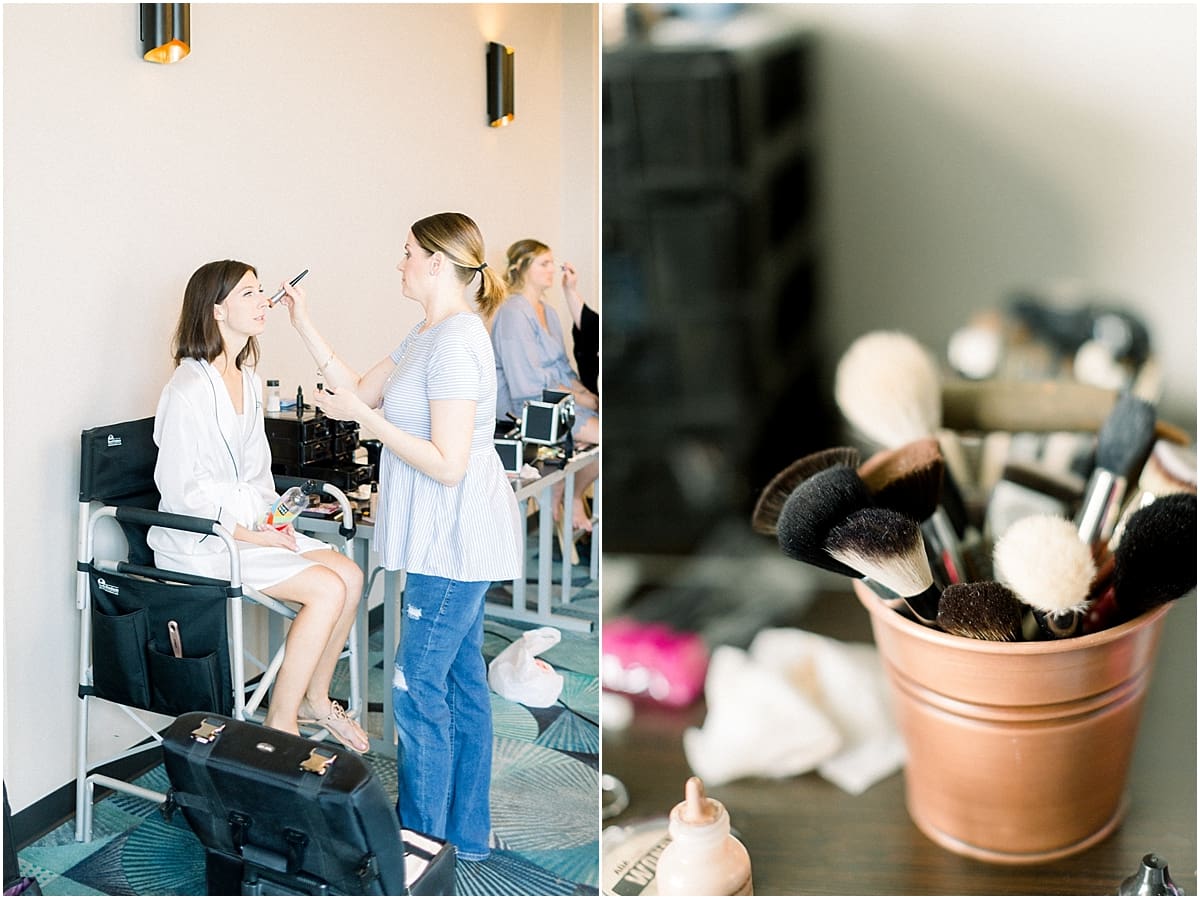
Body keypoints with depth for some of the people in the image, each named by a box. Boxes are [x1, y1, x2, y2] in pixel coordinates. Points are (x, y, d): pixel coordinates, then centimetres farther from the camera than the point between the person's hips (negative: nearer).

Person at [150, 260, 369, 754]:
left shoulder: (248, 379, 10)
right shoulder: (189, 389, -18)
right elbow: (181, 489, -19)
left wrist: (273, 516, 1)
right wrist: (250, 534, -20)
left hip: (251, 523, 9)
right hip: (199, 541, -9)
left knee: (349, 574, -7)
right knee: (327, 589, -20)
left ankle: (315, 699, 9)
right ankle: (280, 725, -10)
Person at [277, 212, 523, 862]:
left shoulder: (456, 344, -20)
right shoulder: (425, 336, 12)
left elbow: (447, 465, -24)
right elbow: (360, 391, 17)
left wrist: (363, 416, -19)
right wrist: (304, 326, 13)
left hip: (454, 539, -11)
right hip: (452, 538, 11)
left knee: (417, 690, -3)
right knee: (463, 681, 16)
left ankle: (422, 846, 9)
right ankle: (467, 837, 27)